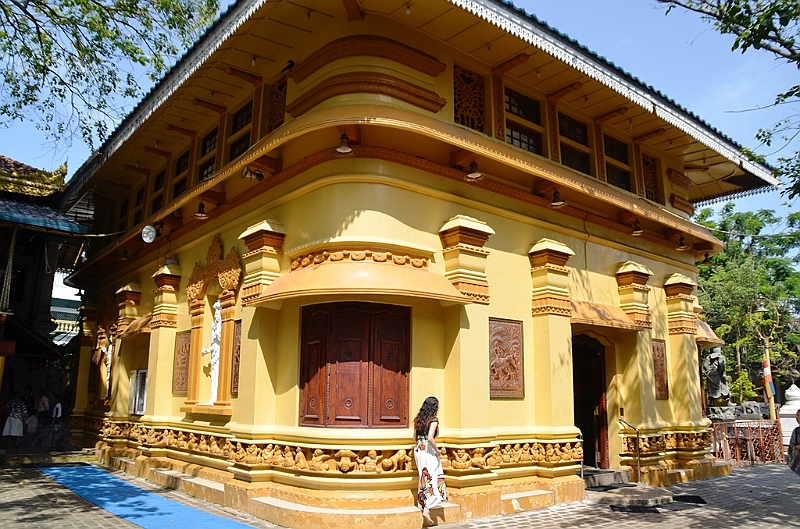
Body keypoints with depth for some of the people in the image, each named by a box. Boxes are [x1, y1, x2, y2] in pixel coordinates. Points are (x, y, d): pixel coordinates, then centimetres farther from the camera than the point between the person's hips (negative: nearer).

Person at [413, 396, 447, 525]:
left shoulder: (418, 419, 9)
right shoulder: (433, 419, -12)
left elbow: (416, 435, 12)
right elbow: (430, 438, -22)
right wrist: (437, 450, -10)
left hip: (418, 449, 8)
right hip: (428, 451, -8)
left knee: (424, 478, 19)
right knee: (434, 479, -4)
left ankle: (424, 504, 29)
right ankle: (427, 509, -13)